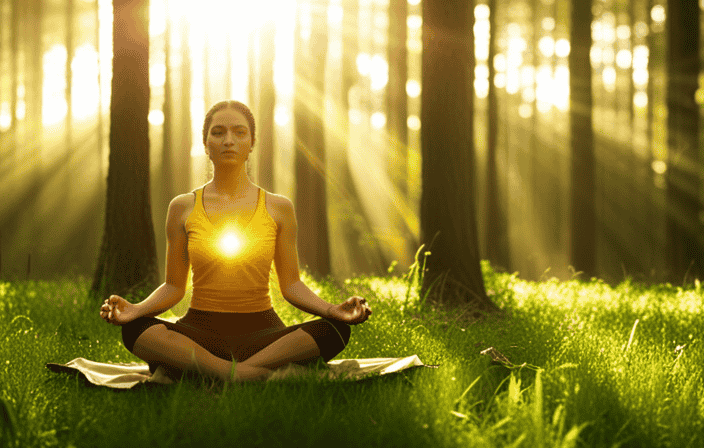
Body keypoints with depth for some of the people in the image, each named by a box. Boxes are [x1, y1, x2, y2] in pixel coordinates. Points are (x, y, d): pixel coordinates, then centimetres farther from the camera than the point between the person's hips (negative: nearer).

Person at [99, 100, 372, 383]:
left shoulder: (278, 208, 8)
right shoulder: (183, 208, 8)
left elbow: (291, 285, 7)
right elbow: (174, 287, 9)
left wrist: (332, 310, -12)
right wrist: (135, 309, -12)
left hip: (261, 332, 0)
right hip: (200, 332, 0)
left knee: (336, 330, -28)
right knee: (134, 329, -31)